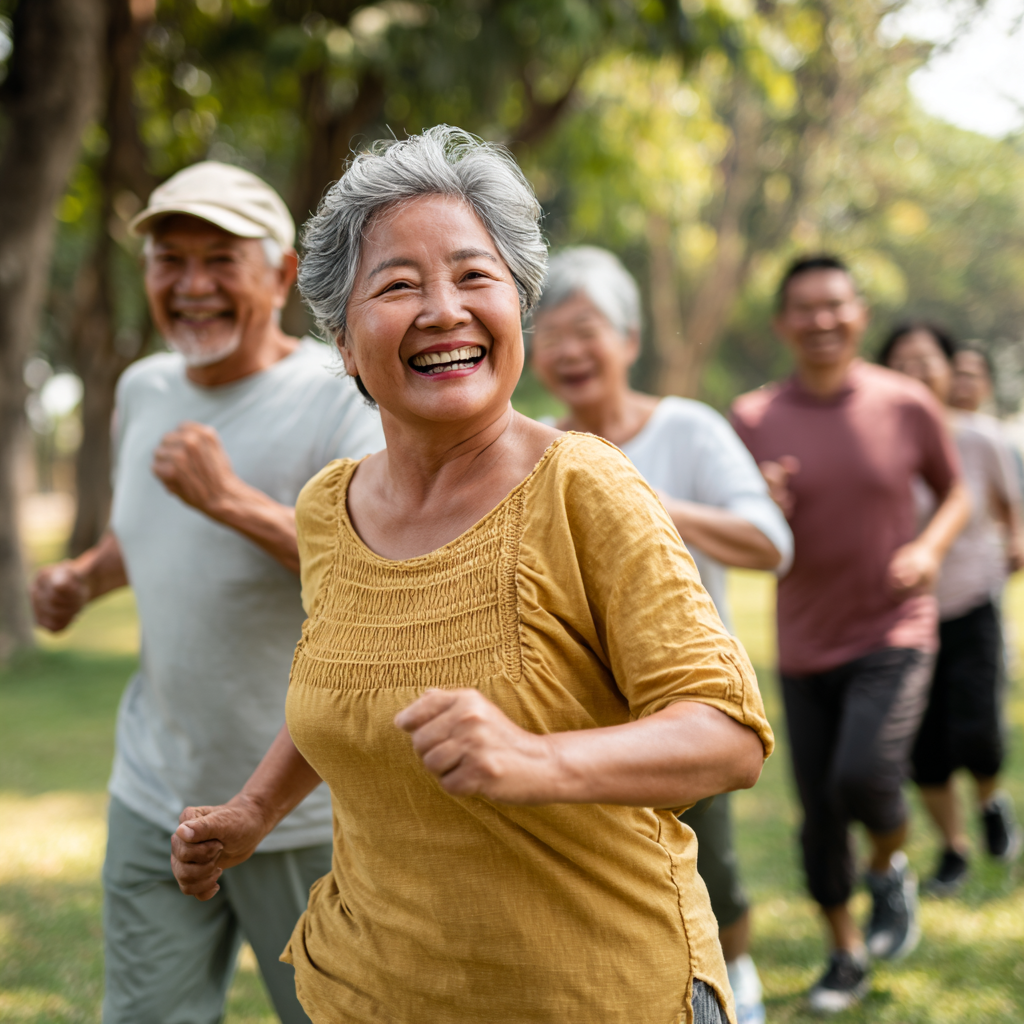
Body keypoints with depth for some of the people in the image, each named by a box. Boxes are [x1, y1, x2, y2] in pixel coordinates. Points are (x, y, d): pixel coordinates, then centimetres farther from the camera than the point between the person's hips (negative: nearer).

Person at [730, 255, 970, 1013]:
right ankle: (846, 954, 31)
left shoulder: (908, 405, -5)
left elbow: (955, 491, 9)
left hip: (894, 634, -2)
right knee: (819, 816, 8)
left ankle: (891, 871, 12)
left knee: (864, 774, -23)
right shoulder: (753, 420, -4)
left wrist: (931, 548, -11)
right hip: (805, 646, 2)